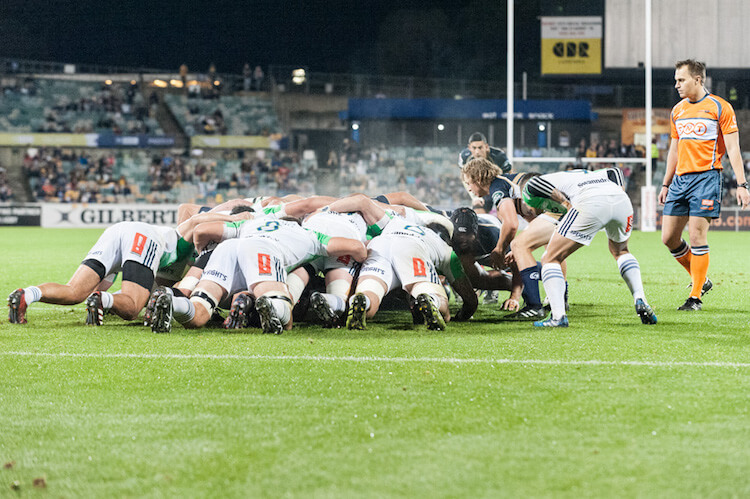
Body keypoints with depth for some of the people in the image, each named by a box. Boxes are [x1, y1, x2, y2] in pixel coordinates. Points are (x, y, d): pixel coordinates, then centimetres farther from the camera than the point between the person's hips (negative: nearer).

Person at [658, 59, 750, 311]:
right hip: (680, 179, 7)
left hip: (706, 176, -7)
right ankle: (701, 280, 20)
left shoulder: (720, 108, -3)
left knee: (697, 236, -11)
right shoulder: (677, 111, 15)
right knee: (668, 237, 2)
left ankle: (696, 297, -3)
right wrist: (665, 185, 21)